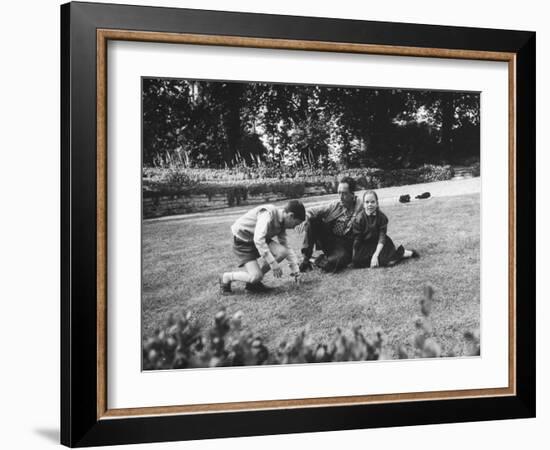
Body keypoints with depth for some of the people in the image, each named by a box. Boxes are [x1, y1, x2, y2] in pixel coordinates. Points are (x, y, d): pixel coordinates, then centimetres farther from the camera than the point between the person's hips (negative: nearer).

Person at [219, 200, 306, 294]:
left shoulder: (281, 222, -1)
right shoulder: (267, 214, -28)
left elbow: (285, 246, 9)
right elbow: (258, 240, -38)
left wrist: (294, 267, 4)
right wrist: (272, 262, -37)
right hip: (242, 241, -8)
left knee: (282, 252, -14)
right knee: (256, 277, -20)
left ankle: (253, 282, 1)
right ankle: (226, 278, 7)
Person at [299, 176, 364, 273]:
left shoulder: (360, 207, -12)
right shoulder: (335, 204, 3)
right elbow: (312, 211, 0)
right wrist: (304, 218, -23)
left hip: (346, 244, -5)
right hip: (328, 239, 5)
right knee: (311, 220, -18)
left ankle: (322, 260, 4)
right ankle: (306, 259, -12)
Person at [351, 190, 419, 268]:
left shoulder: (382, 217, -11)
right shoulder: (359, 218, -12)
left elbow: (382, 238, -15)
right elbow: (356, 239, -11)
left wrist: (375, 255, -27)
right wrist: (353, 258, -15)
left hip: (379, 244, -1)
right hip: (365, 245, 1)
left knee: (389, 261, -27)